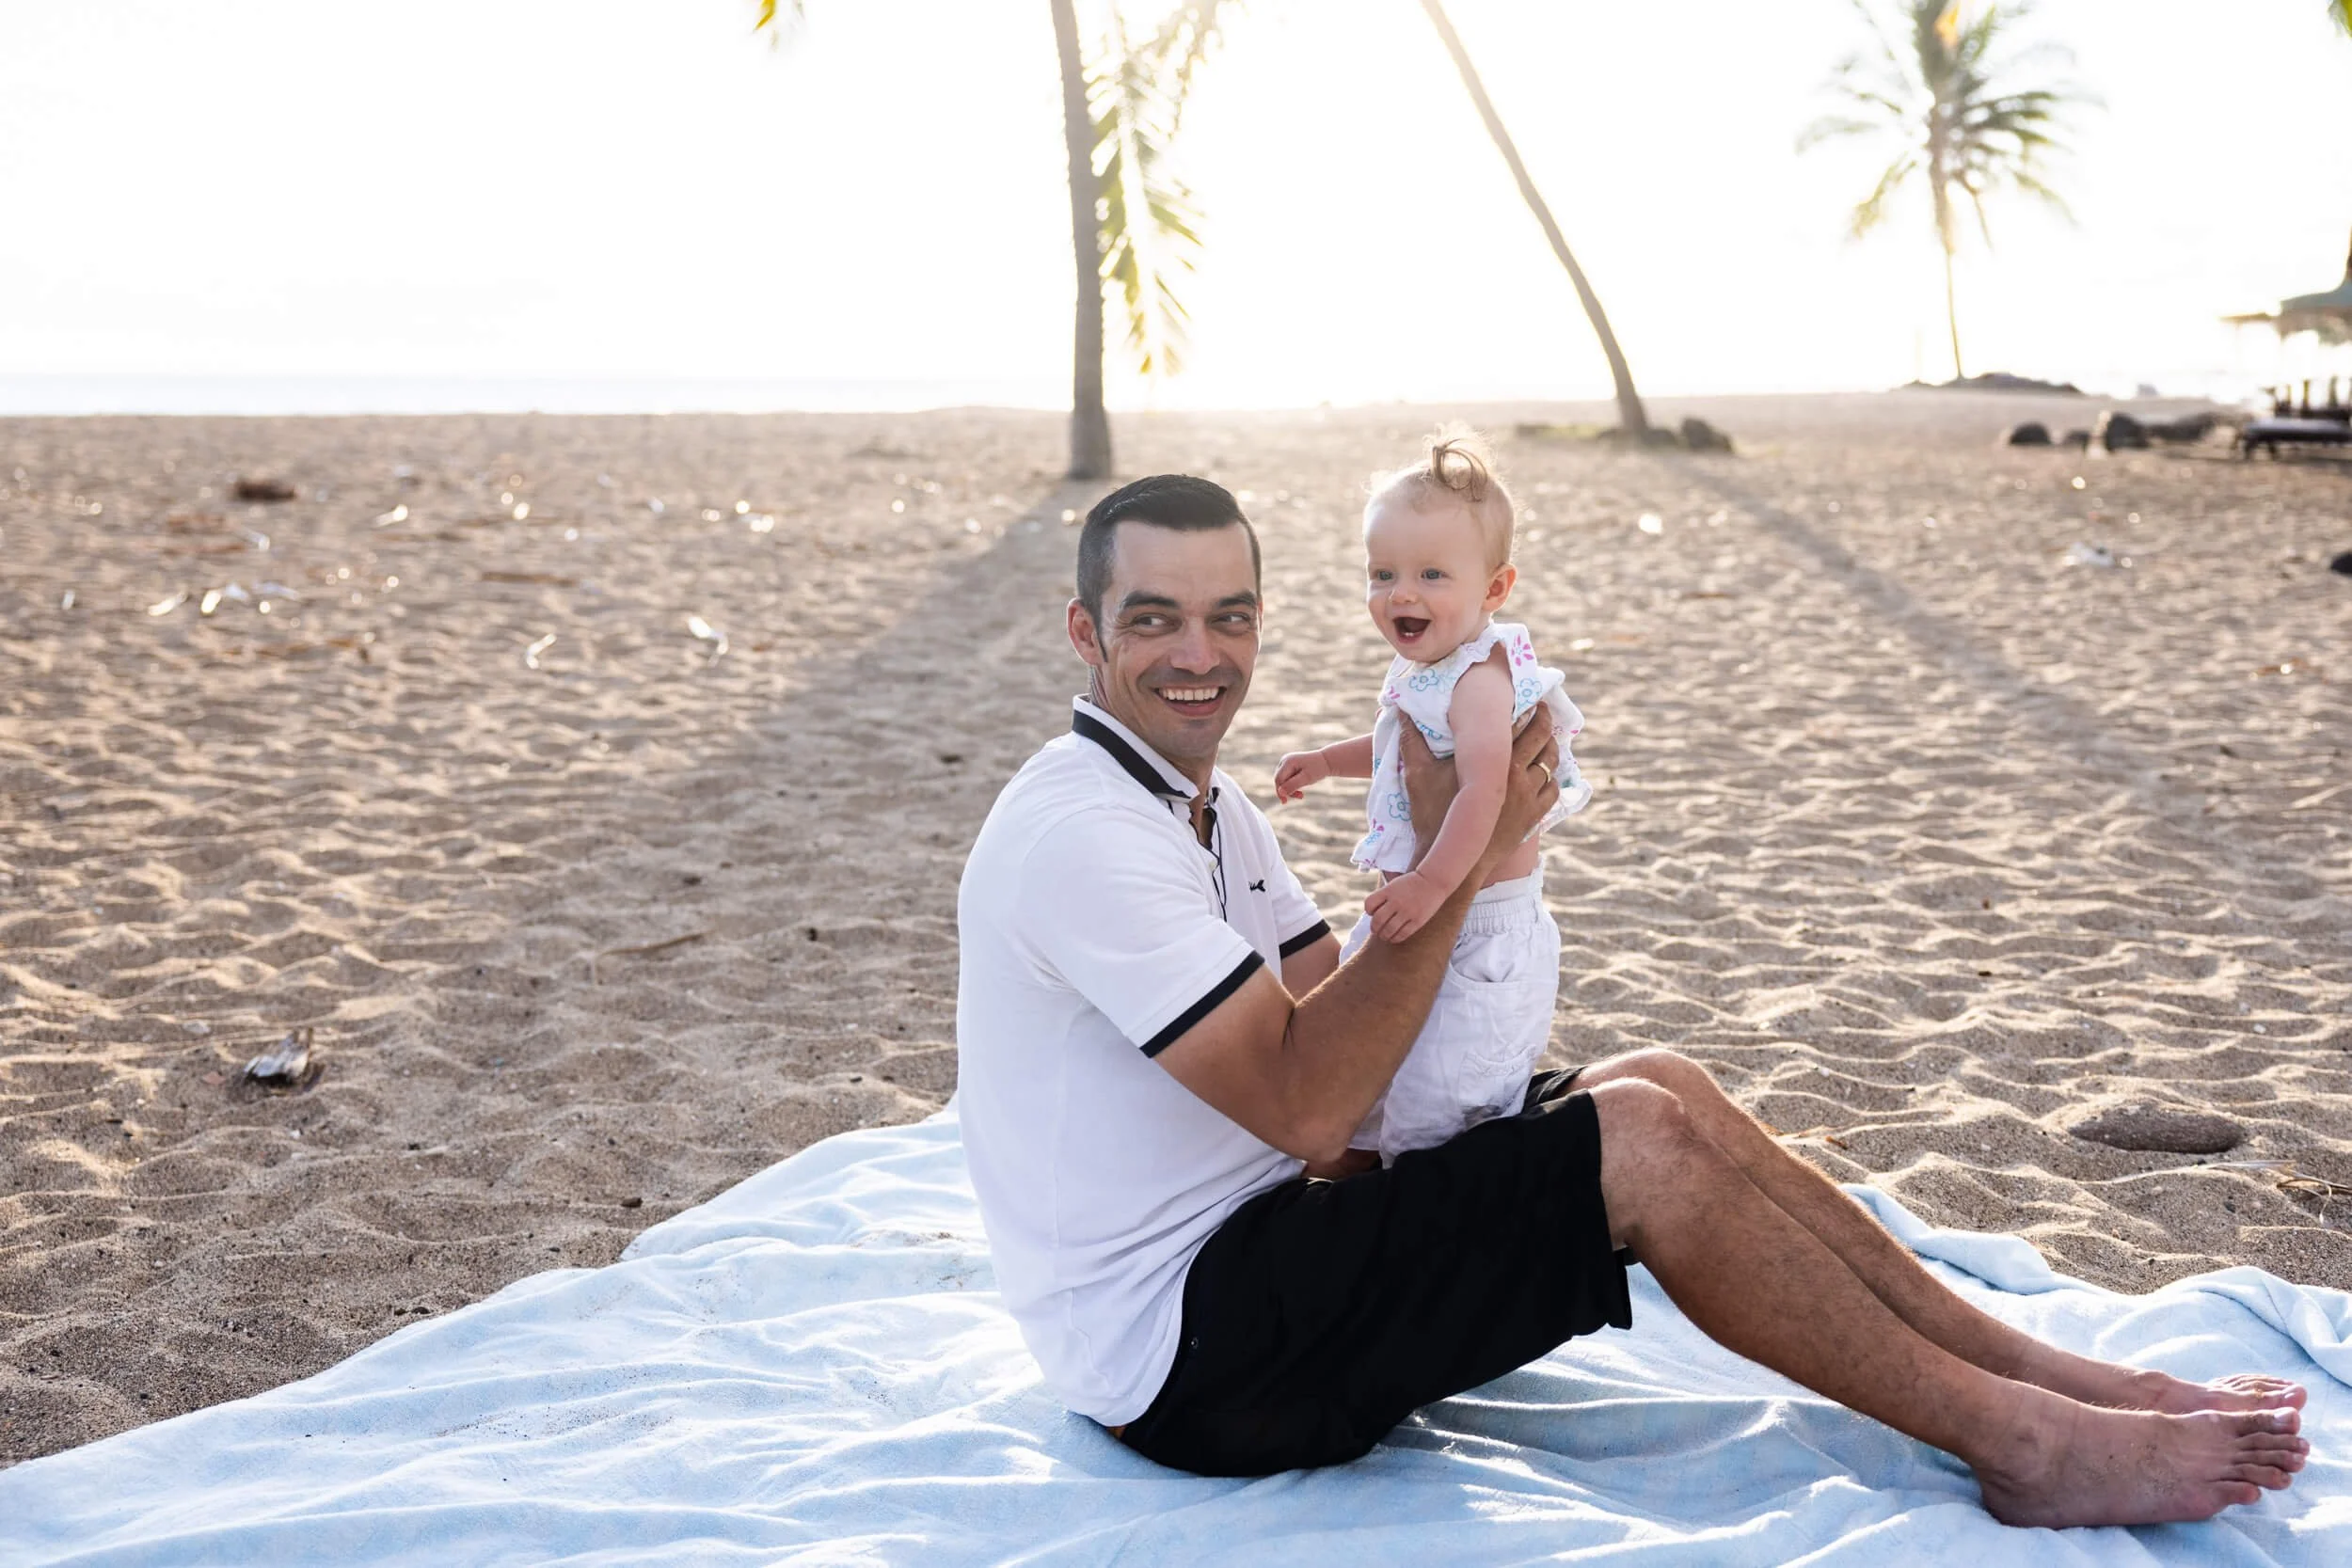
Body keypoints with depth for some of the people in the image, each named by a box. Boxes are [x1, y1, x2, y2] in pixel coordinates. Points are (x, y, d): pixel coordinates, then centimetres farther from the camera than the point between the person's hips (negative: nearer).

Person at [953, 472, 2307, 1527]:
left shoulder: (1202, 800, 12)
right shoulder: (1081, 832, -21)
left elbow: (1330, 1020, 8)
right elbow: (1307, 1106, -23)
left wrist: (1472, 856, -9)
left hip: (1254, 1250, 9)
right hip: (1179, 1356, -9)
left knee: (1664, 1089, 0)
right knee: (1640, 1143, -19)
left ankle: (2045, 1370, 5)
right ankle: (2019, 1443, -6)